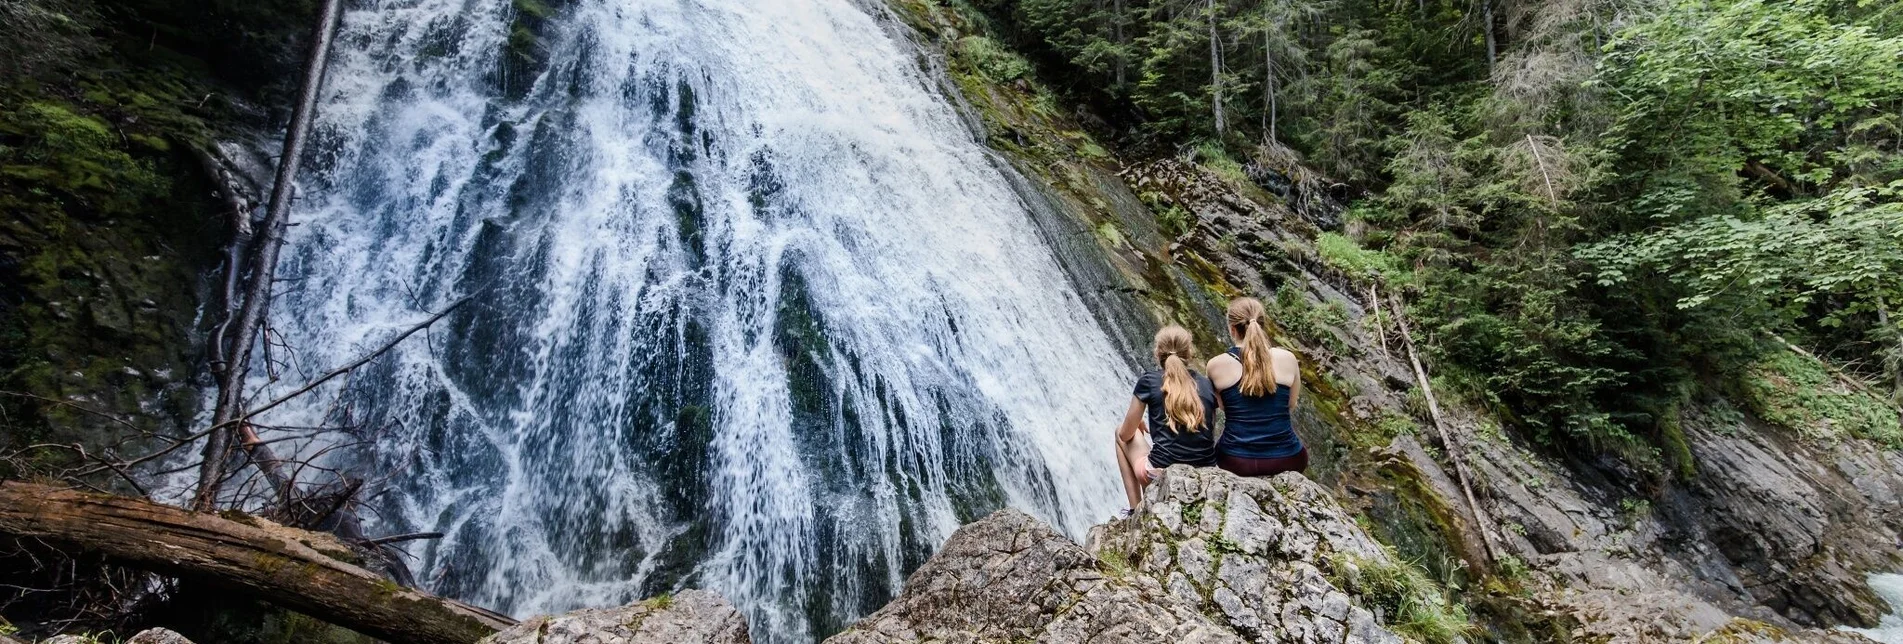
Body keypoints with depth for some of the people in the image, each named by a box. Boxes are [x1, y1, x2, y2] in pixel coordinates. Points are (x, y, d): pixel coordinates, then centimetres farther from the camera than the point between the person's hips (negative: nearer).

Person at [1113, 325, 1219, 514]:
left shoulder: (1149, 380, -2)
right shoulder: (1206, 384, 7)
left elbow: (1126, 435, 6)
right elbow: (1210, 433, 16)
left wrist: (1136, 423, 29)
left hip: (1161, 475, -5)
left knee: (1120, 433, 24)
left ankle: (1136, 510, 18)